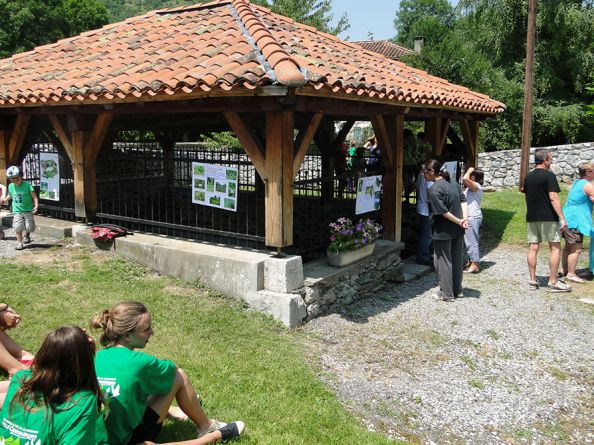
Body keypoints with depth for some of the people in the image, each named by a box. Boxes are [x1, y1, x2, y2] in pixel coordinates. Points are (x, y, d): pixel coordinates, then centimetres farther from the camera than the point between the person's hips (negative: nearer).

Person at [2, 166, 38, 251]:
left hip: (28, 210, -2)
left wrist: (36, 206, -22)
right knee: (18, 227, -10)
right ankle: (19, 243, 6)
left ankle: (27, 234, 29)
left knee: (29, 227, -6)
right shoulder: (11, 186, 4)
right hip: (17, 210, 2)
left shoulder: (27, 185, -9)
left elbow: (34, 197, -11)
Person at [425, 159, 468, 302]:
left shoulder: (434, 189, -18)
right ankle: (457, 290, 28)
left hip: (444, 231, -8)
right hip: (458, 231, 8)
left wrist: (459, 221, -11)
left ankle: (446, 294, 11)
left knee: (443, 261, 4)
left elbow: (443, 211, -20)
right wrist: (465, 218, -7)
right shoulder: (453, 183, 7)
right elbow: (463, 200, 2)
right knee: (457, 259, 16)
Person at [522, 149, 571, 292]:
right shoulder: (549, 176, -10)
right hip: (548, 218, -6)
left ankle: (532, 280, 9)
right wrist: (562, 218, -15)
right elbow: (553, 198, -16)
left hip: (531, 218, 6)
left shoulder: (528, 177, 11)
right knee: (555, 248, 1)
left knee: (533, 248, 7)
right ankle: (553, 282, 1)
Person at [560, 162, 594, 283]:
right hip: (575, 219, -10)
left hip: (568, 217, 10)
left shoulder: (577, 182, 15)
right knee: (576, 248, -5)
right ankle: (571, 274, 0)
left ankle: (565, 271, 27)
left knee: (568, 246, 18)